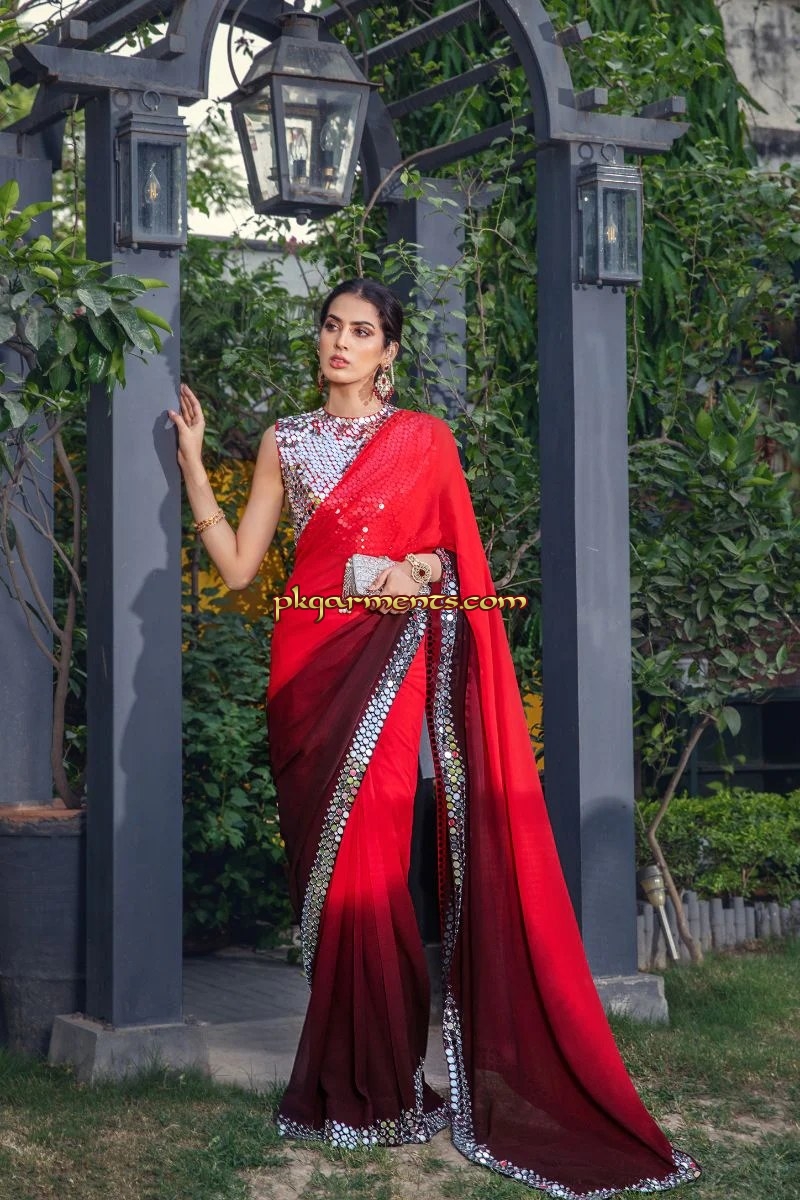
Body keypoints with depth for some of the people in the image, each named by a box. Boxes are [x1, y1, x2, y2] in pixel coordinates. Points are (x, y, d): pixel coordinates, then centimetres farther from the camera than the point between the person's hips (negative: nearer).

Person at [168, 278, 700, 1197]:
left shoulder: (424, 440, 7)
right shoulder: (286, 441, 13)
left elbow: (455, 554, 11)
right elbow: (238, 565, 7)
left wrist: (423, 572, -10)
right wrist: (192, 463, 5)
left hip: (387, 661, -3)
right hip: (306, 662, 3)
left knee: (364, 862, -9)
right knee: (319, 860, 1)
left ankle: (381, 1087, 1)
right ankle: (340, 1082, 10)